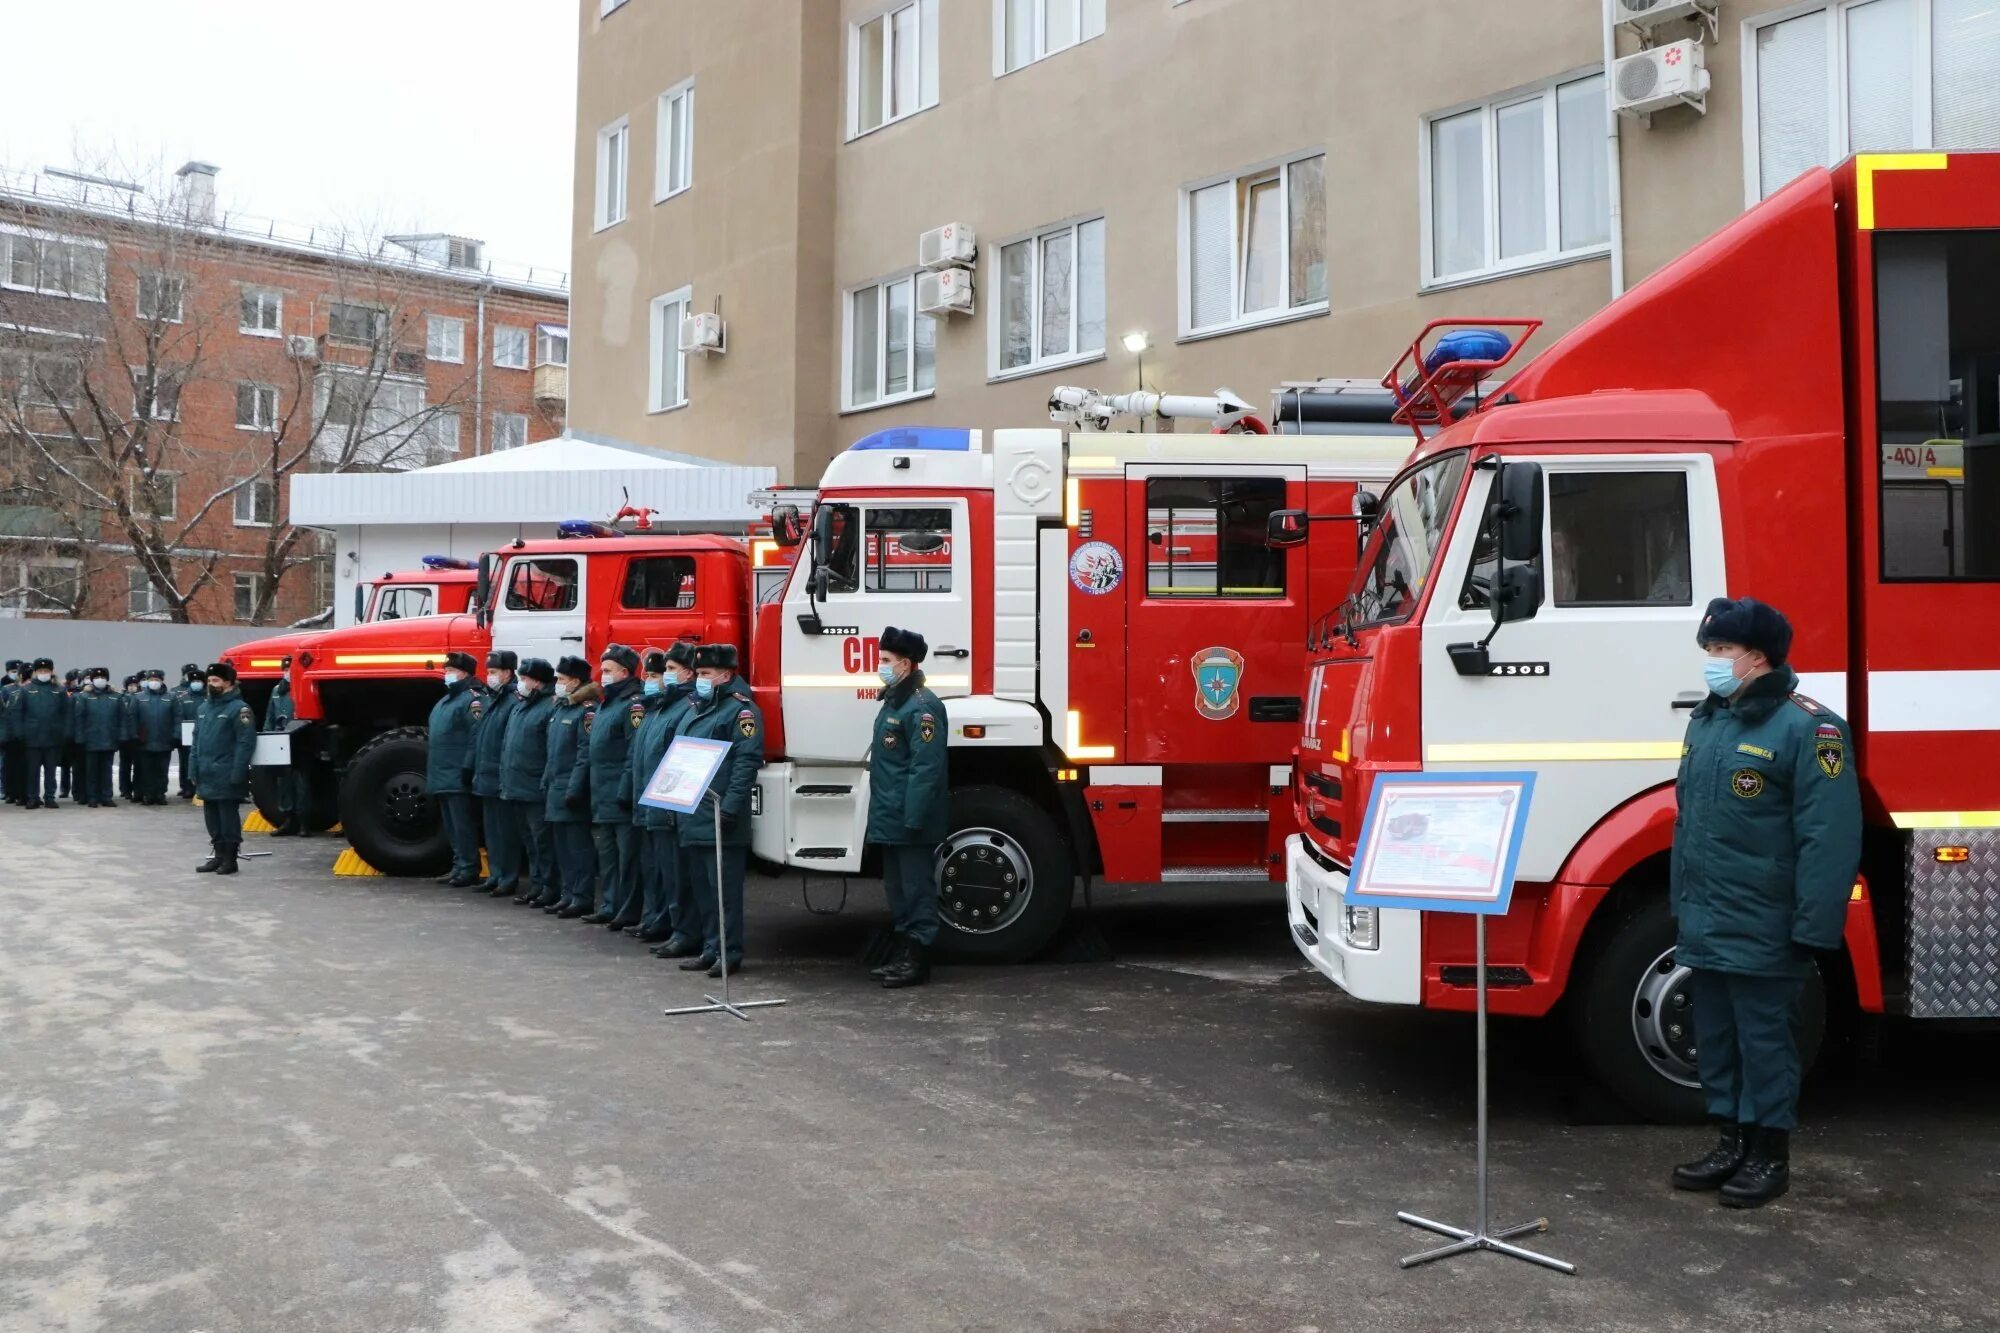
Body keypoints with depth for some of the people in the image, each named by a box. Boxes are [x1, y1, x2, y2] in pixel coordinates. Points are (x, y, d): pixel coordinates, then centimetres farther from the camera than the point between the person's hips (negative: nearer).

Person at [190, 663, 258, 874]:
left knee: (228, 816, -1)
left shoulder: (239, 709, -10)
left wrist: (237, 774, -20)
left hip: (226, 776, -8)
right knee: (211, 817, 13)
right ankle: (218, 855, 22)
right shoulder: (203, 708, 16)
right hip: (206, 776, 8)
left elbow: (246, 743, -15)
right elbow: (196, 741, 20)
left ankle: (230, 859, 6)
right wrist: (194, 770, 12)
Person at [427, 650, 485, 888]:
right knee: (450, 825, 13)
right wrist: (431, 767, 23)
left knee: (462, 824, -7)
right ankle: (459, 866, 20)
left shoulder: (472, 699, -11)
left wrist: (467, 768, -23)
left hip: (457, 777, -10)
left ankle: (468, 869, -3)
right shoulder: (445, 700, 20)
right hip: (443, 776, 10)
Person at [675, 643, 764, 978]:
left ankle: (730, 952, 0)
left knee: (725, 887, -6)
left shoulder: (741, 709, -9)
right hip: (693, 818, 9)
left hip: (720, 821, -9)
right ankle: (711, 949, 20)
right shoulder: (697, 711, 20)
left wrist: (730, 807, -23)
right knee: (702, 887, 13)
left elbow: (747, 761, -18)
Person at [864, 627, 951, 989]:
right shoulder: (894, 701, 16)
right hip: (890, 819, 11)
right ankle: (903, 952, 26)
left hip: (911, 821, -11)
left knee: (917, 888, -3)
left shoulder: (922, 706, -17)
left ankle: (917, 959, 3)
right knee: (897, 888, 16)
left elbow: (926, 767, -23)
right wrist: (884, 811, 19)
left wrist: (913, 819, -25)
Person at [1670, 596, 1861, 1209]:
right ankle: (1731, 1141, 28)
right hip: (1705, 924, 8)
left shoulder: (1806, 727, -14)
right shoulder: (1707, 718, 12)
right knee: (1714, 1036, 15)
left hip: (1761, 929, -8)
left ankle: (1770, 1154, 17)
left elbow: (1830, 836, -17)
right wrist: (1681, 901, 17)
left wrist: (1813, 928, -19)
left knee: (1763, 1038, 3)